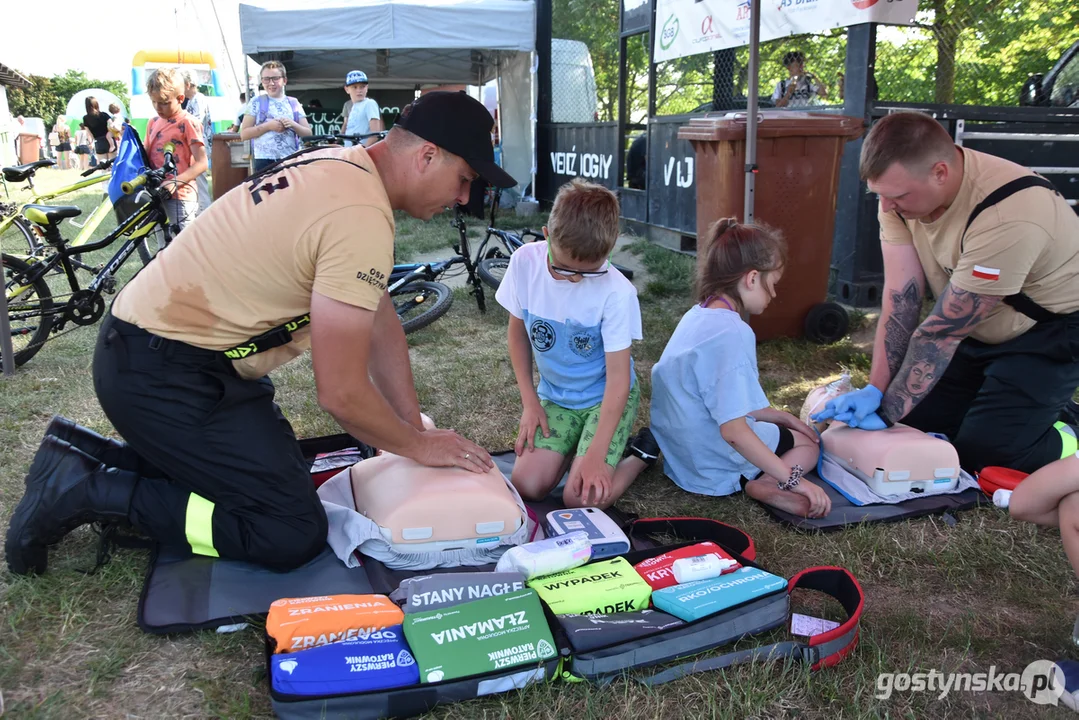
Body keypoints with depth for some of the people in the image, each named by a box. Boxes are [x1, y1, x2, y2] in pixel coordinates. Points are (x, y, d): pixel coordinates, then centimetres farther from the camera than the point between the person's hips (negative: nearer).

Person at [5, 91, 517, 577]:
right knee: (294, 534, -9)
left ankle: (85, 456, 21)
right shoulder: (362, 216, -25)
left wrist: (416, 429, 9)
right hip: (161, 375, -10)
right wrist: (418, 447, -6)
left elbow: (381, 321, 11)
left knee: (278, 464, 21)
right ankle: (88, 493, -2)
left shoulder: (343, 165, 7)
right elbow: (340, 392, -24)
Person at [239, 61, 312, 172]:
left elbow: (308, 133, 10)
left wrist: (293, 125, -10)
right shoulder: (256, 102, 5)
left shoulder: (294, 103, 11)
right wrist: (268, 126, -12)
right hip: (264, 161, -2)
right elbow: (244, 134, 0)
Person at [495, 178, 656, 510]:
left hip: (605, 397, -4)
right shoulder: (525, 262, -16)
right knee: (525, 487, -12)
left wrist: (597, 453, -27)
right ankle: (574, 445, 17)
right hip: (554, 396, 4)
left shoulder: (616, 292, -26)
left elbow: (618, 375, -22)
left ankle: (643, 454, 10)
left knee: (582, 497, -18)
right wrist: (529, 402, -2)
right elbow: (518, 331, 0)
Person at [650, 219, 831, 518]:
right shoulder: (732, 333, -27)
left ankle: (754, 480, 4)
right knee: (808, 444, 16)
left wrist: (781, 416, 15)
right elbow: (733, 429, -29)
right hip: (714, 466, -9)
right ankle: (764, 485, -10)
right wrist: (793, 478, -23)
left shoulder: (698, 315, 2)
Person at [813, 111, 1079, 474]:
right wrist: (875, 390, -23)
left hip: (1048, 331, -7)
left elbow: (941, 332, -30)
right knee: (914, 422, 2)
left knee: (981, 454, -16)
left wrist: (887, 412, -23)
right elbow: (900, 300, -16)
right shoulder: (903, 187, -16)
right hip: (980, 327, 7)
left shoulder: (1006, 219, -36)